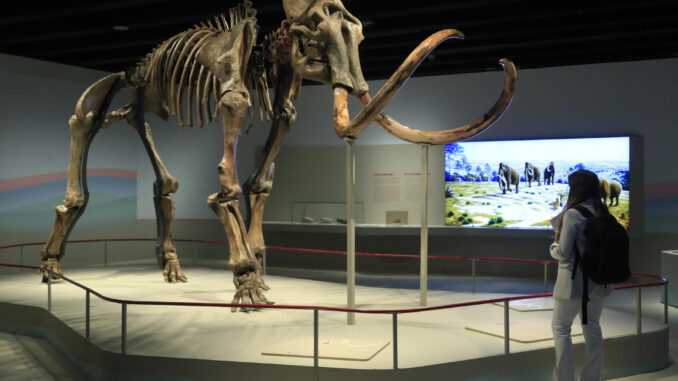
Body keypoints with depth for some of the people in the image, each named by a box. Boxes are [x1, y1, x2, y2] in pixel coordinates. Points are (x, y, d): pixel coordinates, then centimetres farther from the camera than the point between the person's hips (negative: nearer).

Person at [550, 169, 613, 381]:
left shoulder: (573, 214, -19)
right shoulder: (603, 213, 2)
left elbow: (563, 253, -22)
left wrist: (553, 246, -1)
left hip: (573, 282, -7)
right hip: (597, 282, 7)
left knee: (560, 327, 9)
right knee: (592, 327, 17)